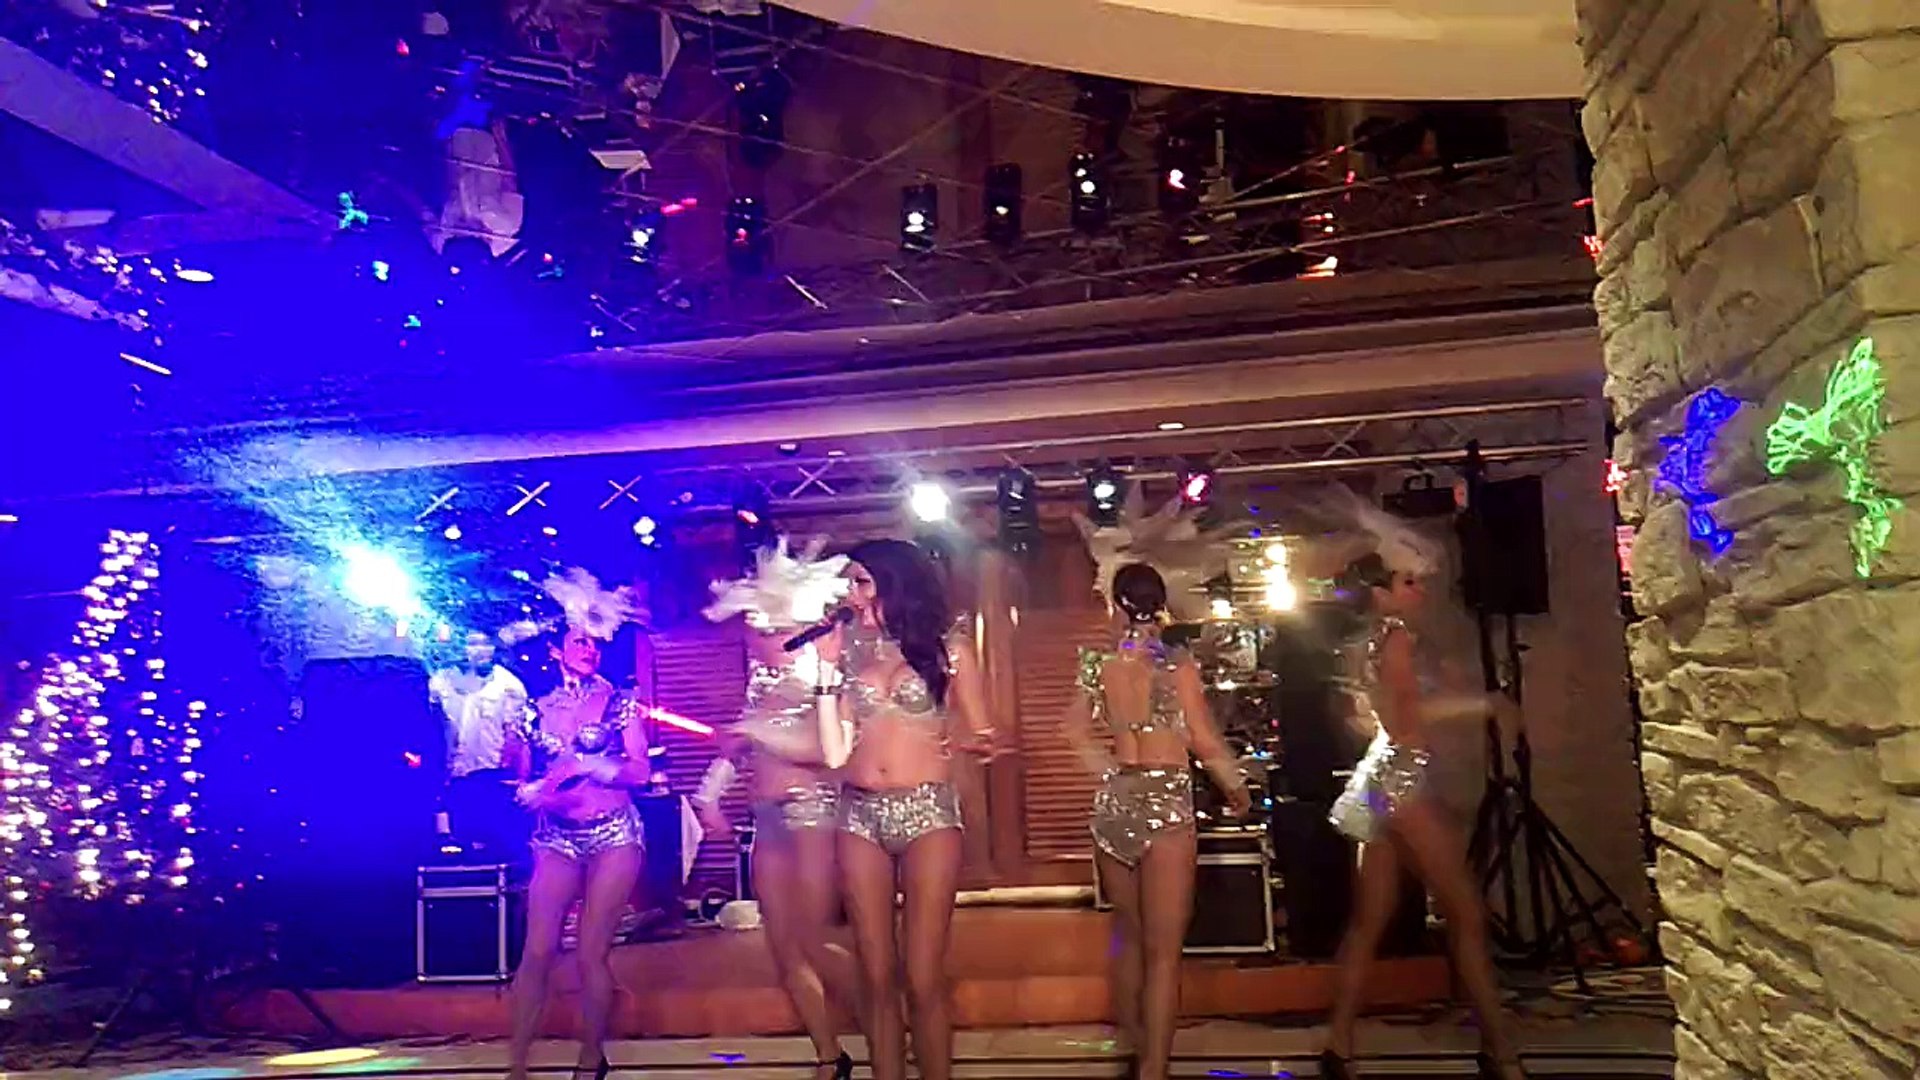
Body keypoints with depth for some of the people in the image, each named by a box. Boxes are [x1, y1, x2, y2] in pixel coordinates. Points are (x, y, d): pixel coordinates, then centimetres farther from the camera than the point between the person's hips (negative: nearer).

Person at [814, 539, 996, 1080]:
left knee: (923, 977, -4)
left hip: (928, 811, -2)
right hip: (860, 815, 3)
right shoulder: (846, 646, 8)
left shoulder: (947, 646, 3)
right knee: (877, 975, 6)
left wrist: (975, 741, -14)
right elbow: (835, 752, 4)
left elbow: (981, 735, 6)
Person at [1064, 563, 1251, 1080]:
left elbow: (1078, 732, 13)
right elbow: (1203, 738, -9)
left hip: (1115, 800, 5)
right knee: (1163, 950, 0)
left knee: (1128, 934, 21)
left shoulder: (1098, 663, 4)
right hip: (1166, 799, -5)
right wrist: (1236, 786, 6)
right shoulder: (1177, 661, -8)